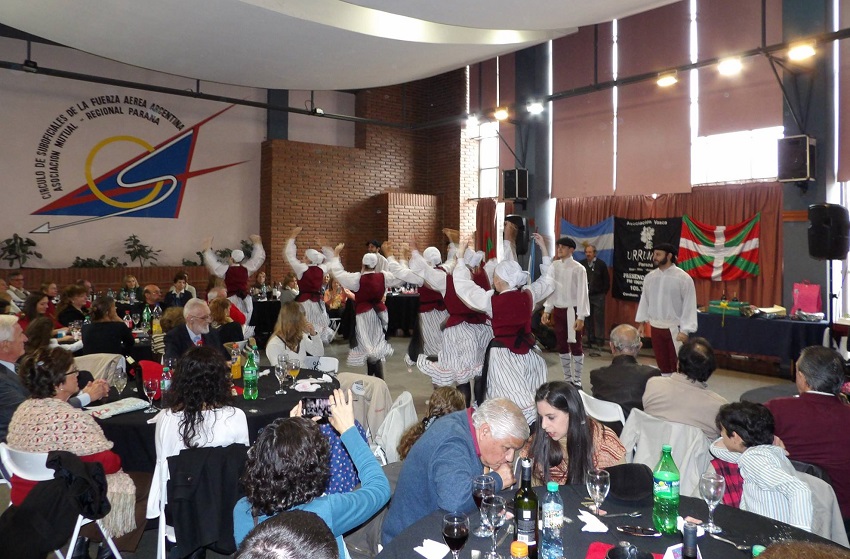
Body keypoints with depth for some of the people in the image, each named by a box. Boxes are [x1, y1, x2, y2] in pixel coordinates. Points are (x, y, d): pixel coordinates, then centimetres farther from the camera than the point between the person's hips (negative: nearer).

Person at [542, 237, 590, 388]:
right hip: (558, 310, 5)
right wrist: (547, 310, 5)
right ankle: (567, 379, 24)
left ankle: (577, 381, 10)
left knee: (575, 346, 1)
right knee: (562, 345, 12)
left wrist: (581, 316, -15)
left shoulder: (578, 268, -10)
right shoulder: (554, 266, 4)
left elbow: (582, 293, -12)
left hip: (572, 310, -5)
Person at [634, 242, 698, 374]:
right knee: (662, 364, 15)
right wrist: (641, 323, 11)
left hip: (675, 328, -5)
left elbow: (689, 305, -12)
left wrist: (685, 330, -15)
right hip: (656, 327, 5)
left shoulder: (683, 278, -12)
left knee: (677, 366, 3)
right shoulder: (650, 277, 3)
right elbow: (645, 300, 11)